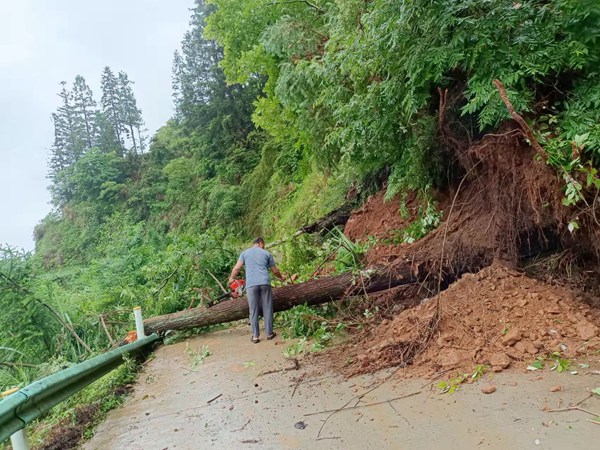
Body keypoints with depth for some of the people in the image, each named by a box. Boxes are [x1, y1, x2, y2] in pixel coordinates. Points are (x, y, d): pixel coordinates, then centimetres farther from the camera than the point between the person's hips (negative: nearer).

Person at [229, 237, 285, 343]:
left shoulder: (245, 253, 13)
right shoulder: (267, 253, 14)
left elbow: (237, 268, 3)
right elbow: (275, 271, 17)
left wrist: (232, 278, 20)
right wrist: (281, 277, 36)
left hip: (251, 284, 0)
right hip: (265, 283, 0)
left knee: (253, 311, 5)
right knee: (267, 309, 9)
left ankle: (255, 336, 6)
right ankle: (269, 333, 14)